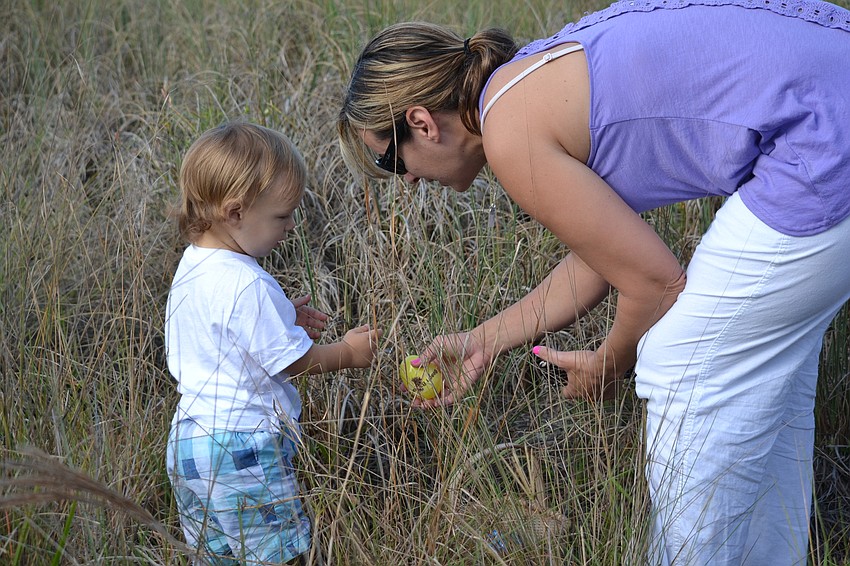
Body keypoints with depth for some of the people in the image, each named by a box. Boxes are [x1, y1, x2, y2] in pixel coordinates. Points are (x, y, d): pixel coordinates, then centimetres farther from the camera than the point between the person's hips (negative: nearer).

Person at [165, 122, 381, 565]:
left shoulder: (192, 266, 8)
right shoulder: (245, 284, -22)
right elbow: (291, 361, -14)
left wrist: (283, 321, 14)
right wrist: (347, 352, 1)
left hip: (188, 441, 10)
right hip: (242, 448, -10)